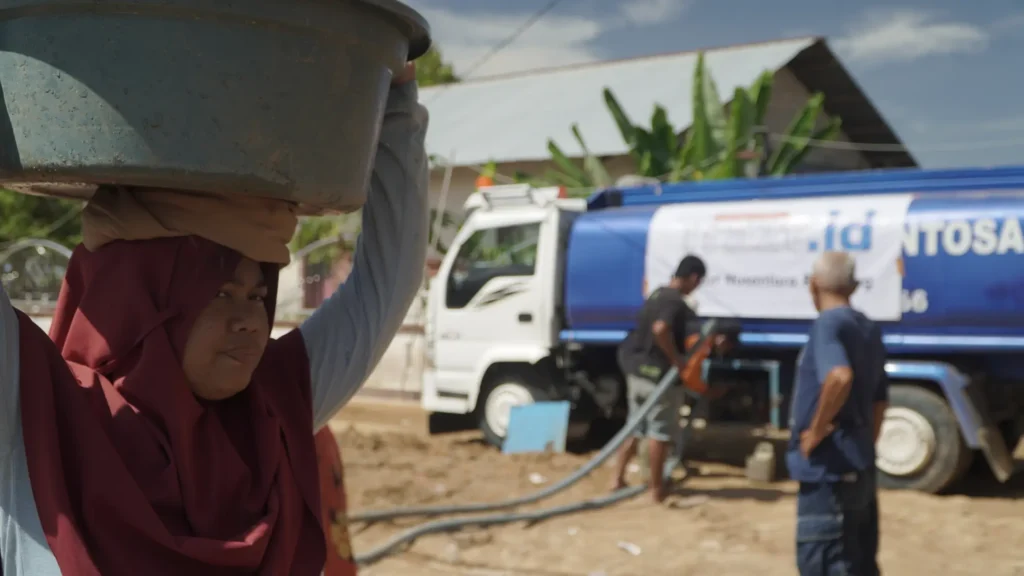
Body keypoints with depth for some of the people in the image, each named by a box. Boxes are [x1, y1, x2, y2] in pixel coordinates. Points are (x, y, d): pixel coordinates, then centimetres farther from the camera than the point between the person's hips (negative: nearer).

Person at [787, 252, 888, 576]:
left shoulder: (828, 324, -14)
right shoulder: (869, 330, 13)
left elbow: (840, 377, -34)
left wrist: (816, 431, -21)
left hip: (829, 471, -9)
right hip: (859, 470, 9)